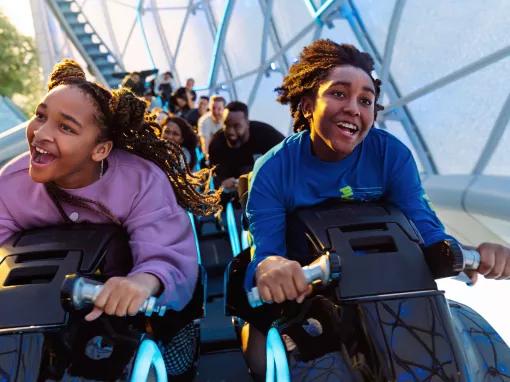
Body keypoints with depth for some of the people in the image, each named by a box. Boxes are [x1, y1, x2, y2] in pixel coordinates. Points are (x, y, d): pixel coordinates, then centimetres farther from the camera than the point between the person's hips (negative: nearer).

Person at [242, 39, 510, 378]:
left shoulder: (392, 154, -16)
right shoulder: (273, 170, -20)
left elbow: (424, 228, -20)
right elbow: (265, 249, -27)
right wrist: (267, 266, -53)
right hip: (301, 286, -2)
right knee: (261, 355, -14)